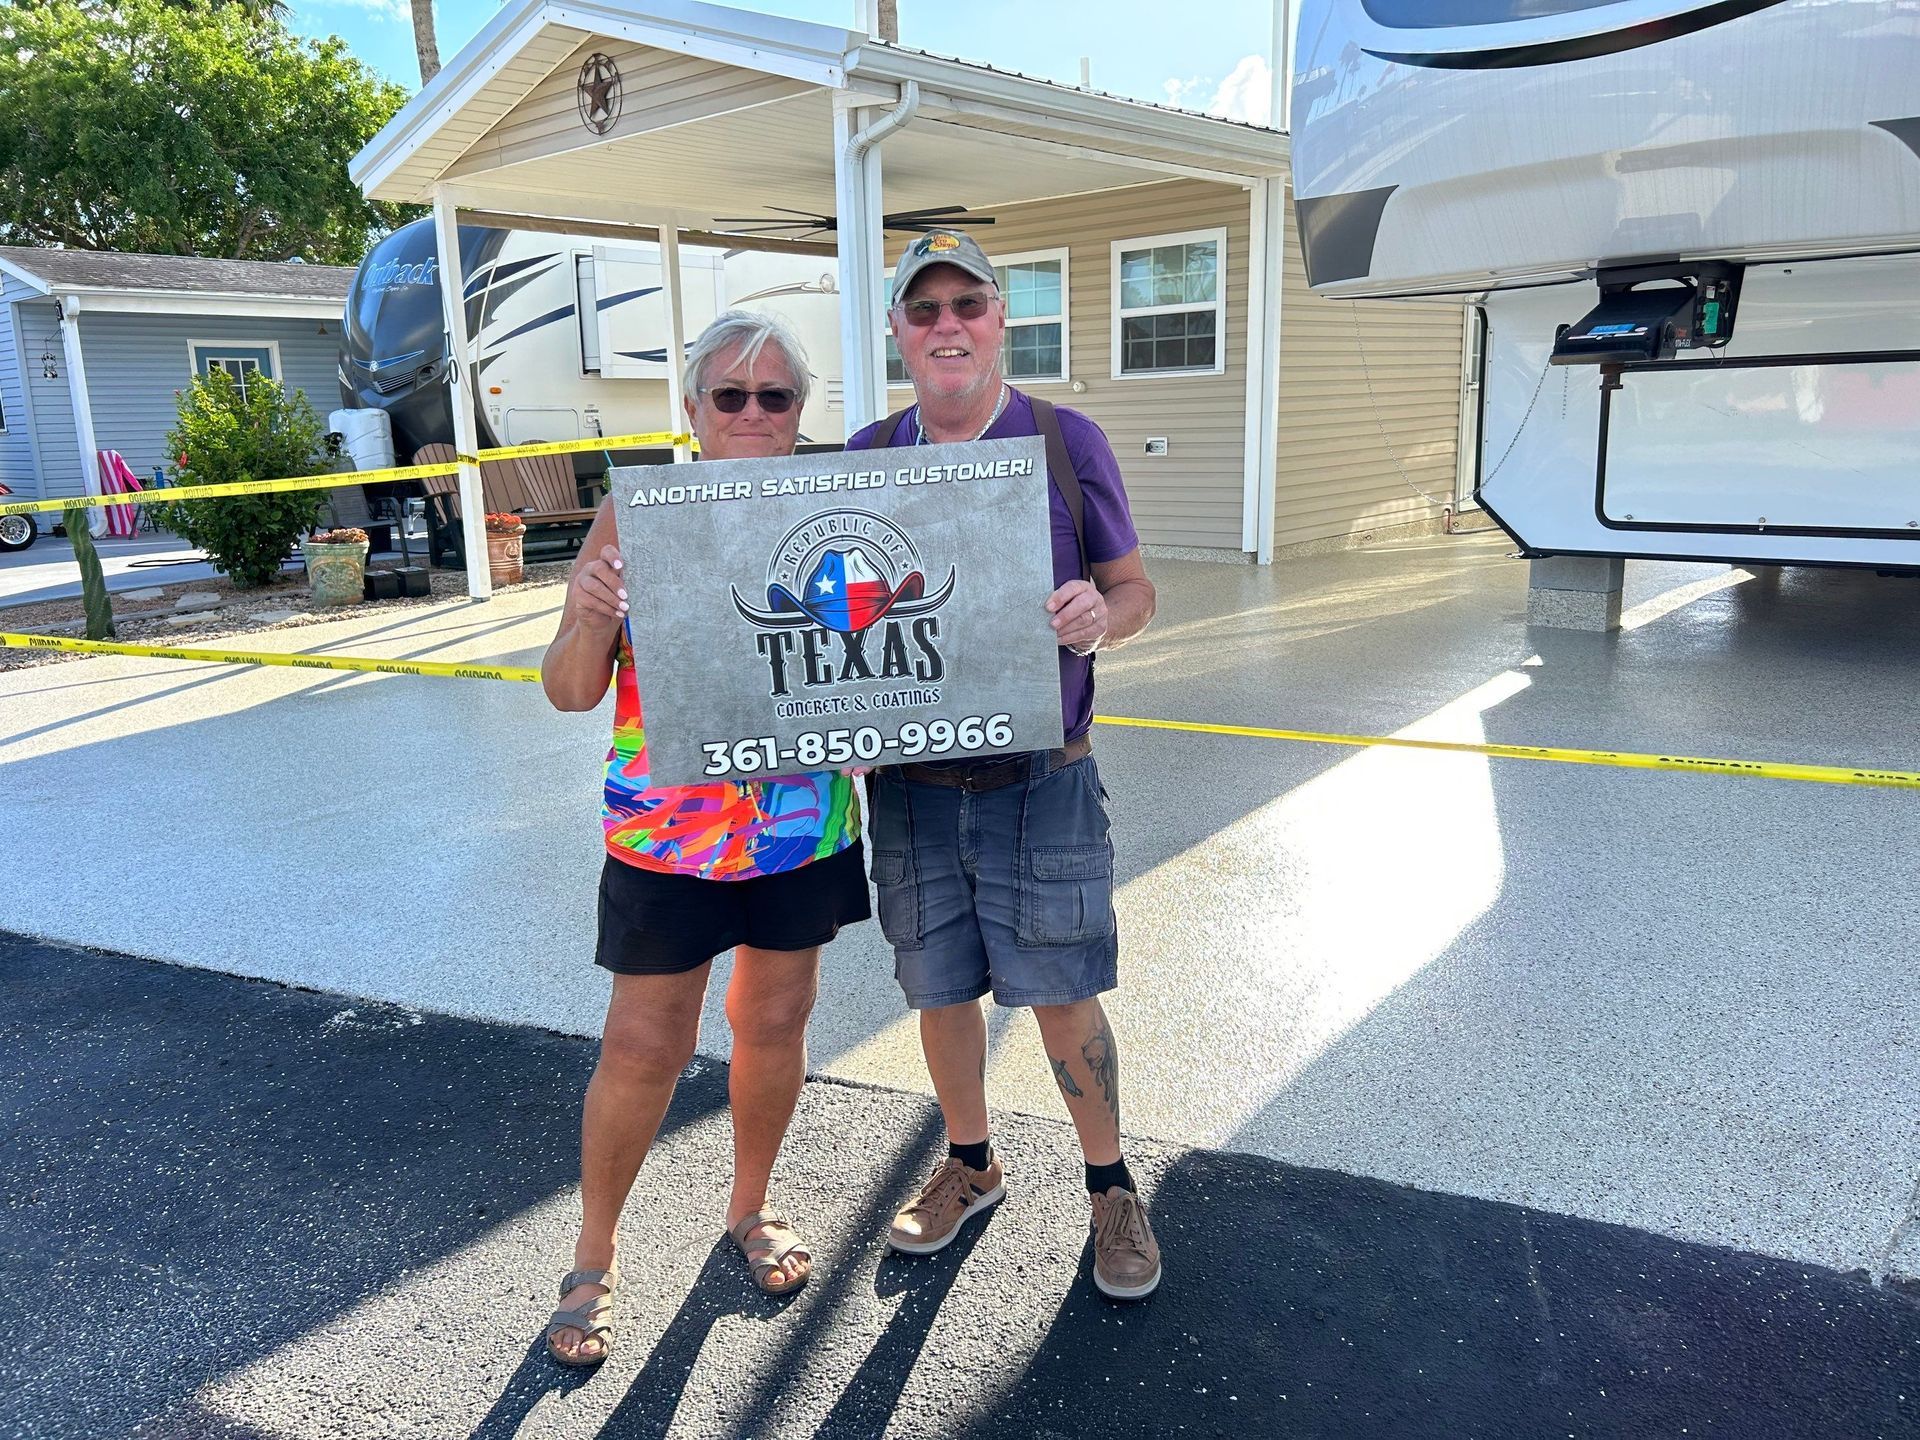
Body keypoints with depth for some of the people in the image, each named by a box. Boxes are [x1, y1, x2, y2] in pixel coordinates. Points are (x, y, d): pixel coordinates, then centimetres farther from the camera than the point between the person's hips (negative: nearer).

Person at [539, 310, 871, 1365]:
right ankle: (592, 1256, 29)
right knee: (642, 1048, 5)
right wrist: (588, 619, -26)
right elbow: (570, 692, -6)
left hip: (805, 829, 3)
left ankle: (750, 1208, 41)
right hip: (665, 834, -2)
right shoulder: (634, 517, -6)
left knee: (774, 1025, 16)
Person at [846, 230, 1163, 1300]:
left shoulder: (1068, 441, -2)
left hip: (1041, 782, -3)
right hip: (912, 784, 3)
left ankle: (1111, 1185, 30)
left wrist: (1101, 616, -21)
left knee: (1063, 1000, 5)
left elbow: (1135, 588, 2)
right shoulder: (866, 458, 5)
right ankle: (971, 1165, 39)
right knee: (939, 990, 15)